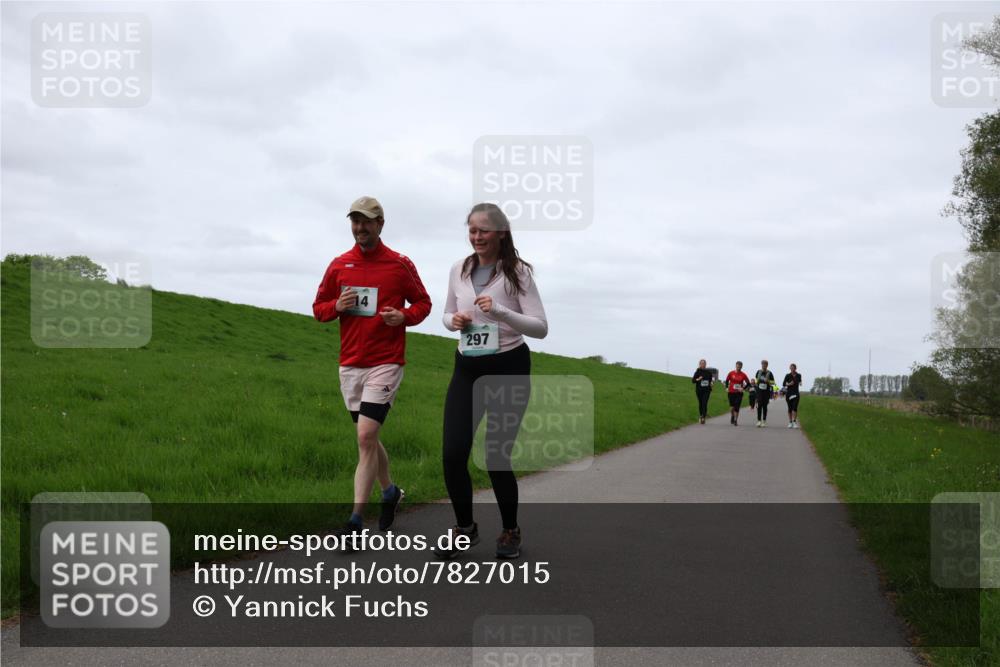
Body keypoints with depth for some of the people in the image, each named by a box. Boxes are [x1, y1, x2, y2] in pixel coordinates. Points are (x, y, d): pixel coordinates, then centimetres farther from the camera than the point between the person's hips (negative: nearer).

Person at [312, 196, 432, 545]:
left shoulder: (400, 265, -2)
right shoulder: (339, 265, 7)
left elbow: (423, 303, 8)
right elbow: (318, 307, 14)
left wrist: (404, 316, -13)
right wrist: (337, 306, -9)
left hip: (385, 363, -5)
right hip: (350, 365, 5)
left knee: (366, 437, -14)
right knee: (368, 437, 15)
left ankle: (355, 520, -12)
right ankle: (390, 491, 39)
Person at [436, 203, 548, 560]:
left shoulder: (518, 272, -8)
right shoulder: (459, 270, 5)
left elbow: (541, 327, -12)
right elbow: (448, 316, 18)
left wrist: (499, 311, -26)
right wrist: (454, 321, -6)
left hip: (509, 369, -4)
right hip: (467, 369, 4)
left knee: (497, 456, -3)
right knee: (452, 454, -4)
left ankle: (510, 531, 22)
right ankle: (465, 527, 20)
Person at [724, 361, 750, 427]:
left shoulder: (743, 375, -2)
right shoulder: (731, 373, -1)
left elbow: (748, 383, 4)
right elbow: (727, 381, 12)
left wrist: (743, 388, -8)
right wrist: (727, 387, 0)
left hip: (739, 393, 0)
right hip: (731, 392, 0)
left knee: (737, 407, -5)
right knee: (732, 406, -1)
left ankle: (736, 420, 3)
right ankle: (732, 416, 29)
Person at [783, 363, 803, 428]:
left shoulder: (798, 376, 3)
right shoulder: (788, 376, -1)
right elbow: (783, 384, -7)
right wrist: (788, 384, -23)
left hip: (796, 393, 0)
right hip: (789, 393, 0)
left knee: (795, 408, -13)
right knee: (790, 408, 3)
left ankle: (795, 422, -14)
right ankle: (790, 422, 10)